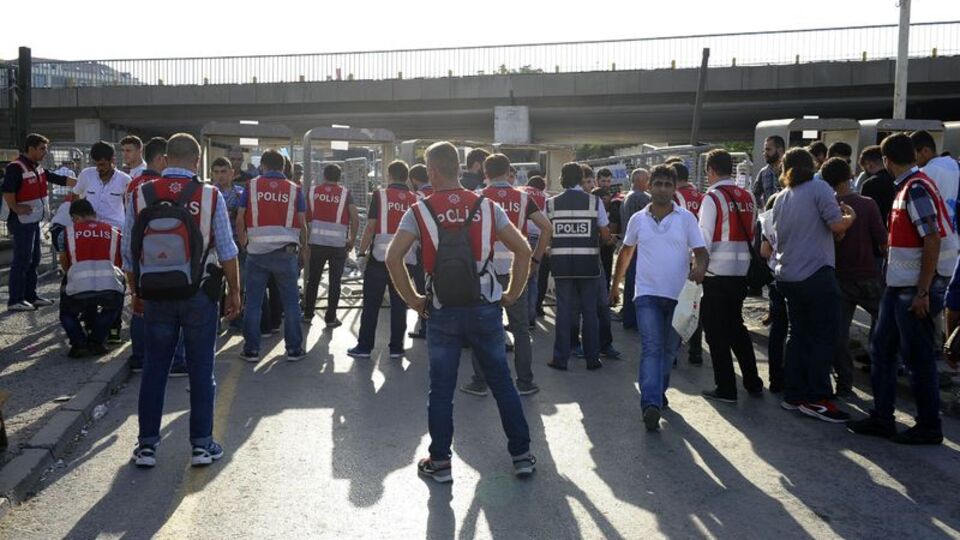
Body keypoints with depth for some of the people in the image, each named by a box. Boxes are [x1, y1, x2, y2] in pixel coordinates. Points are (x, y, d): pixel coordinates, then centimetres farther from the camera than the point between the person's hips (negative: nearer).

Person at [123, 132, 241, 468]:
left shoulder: (142, 195, -3)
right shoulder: (210, 195, -9)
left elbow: (128, 253, 3)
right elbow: (227, 251, -7)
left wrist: (136, 291, 16)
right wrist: (234, 291, 5)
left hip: (156, 295, 2)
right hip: (200, 295, -2)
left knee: (153, 369, 11)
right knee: (201, 370, 8)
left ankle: (146, 445, 18)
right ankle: (202, 444, 15)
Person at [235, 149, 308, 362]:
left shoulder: (251, 186, 3)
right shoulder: (294, 189, 4)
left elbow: (240, 220, 0)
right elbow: (302, 225, 4)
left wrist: (243, 243, 16)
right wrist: (303, 250, 15)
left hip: (257, 252, 0)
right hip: (286, 252, 0)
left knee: (253, 303, 8)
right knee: (291, 302, 8)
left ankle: (251, 350, 12)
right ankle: (294, 349, 11)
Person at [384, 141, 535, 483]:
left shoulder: (420, 211, -3)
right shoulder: (487, 207, 2)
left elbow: (393, 258, -13)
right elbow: (523, 250, 1)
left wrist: (412, 300, -3)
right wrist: (512, 294, 9)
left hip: (443, 313, -1)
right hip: (486, 309, 2)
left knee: (441, 390, 9)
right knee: (502, 383, 11)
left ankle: (439, 462, 16)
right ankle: (522, 455, 18)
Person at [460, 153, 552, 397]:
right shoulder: (523, 198, 3)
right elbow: (547, 227, -2)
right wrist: (536, 258, 6)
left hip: (485, 269, -1)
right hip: (516, 269, 1)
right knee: (520, 327, 10)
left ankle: (480, 382, 11)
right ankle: (525, 382, 13)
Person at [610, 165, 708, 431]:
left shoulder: (686, 218, 0)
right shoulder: (638, 219, 6)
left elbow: (701, 251, -2)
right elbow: (626, 252, 18)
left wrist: (700, 267, -26)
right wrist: (615, 285, 22)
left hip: (678, 294, 1)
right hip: (648, 293, -1)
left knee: (669, 349, 13)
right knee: (651, 348, -12)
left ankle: (658, 392, 32)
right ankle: (651, 404, -20)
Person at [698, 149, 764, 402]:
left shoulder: (712, 198, -11)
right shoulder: (748, 197, 6)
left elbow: (705, 239, -14)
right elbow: (752, 235, 9)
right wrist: (744, 256, 16)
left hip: (716, 274, -6)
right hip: (741, 272, 6)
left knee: (716, 332, 5)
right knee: (736, 326, 21)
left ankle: (726, 389, 8)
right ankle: (753, 383, 25)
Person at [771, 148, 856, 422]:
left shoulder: (781, 198, 12)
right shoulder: (819, 188, -7)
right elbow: (838, 225, -15)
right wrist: (850, 215, 7)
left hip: (787, 276, 7)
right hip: (817, 275, -7)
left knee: (797, 335, 13)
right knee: (824, 338, 0)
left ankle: (793, 395, 16)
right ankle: (817, 399, 1)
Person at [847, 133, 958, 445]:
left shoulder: (916, 189, -17)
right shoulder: (906, 188, 12)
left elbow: (933, 241, -22)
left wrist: (923, 291, -22)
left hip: (916, 289, -9)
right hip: (899, 286, 9)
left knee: (918, 357, 1)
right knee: (882, 349, 13)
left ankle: (929, 427, 14)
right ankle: (881, 419, 22)